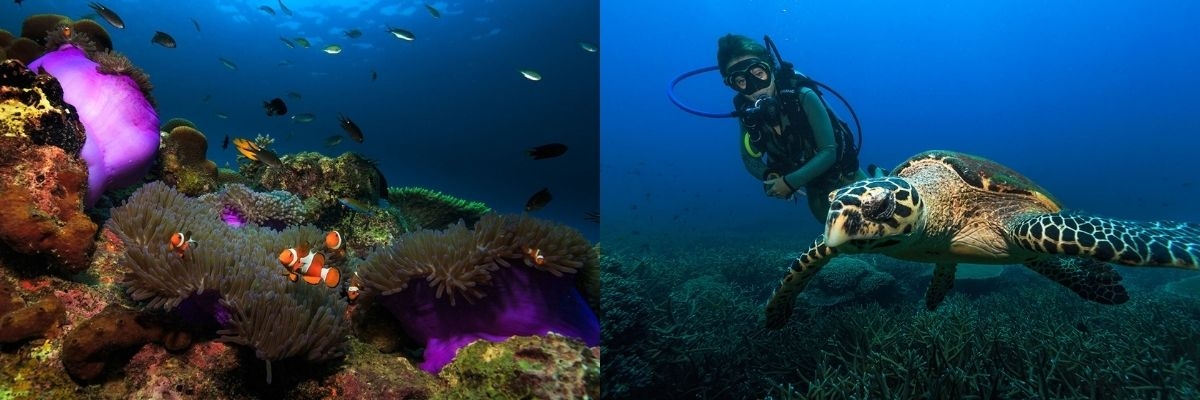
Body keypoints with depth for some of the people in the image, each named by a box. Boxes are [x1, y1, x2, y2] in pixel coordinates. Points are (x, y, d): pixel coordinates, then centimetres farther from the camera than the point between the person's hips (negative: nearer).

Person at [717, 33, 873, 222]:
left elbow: (829, 152, -29)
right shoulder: (746, 111, -21)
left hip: (842, 173, -4)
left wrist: (790, 182, -35)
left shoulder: (803, 97, -32)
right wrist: (770, 177, -26)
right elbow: (750, 158, -7)